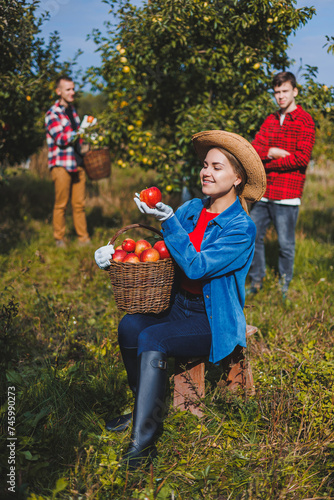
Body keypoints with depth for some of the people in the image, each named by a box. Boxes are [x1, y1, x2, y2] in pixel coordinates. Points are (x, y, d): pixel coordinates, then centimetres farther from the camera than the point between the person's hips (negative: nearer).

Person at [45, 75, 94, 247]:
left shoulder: (72, 111, 18)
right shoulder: (52, 114, -5)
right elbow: (60, 139, -16)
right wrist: (80, 130, -23)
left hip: (77, 163, 6)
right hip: (61, 165, -6)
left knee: (79, 204, 7)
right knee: (61, 204, 0)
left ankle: (83, 238, 13)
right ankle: (59, 239, 11)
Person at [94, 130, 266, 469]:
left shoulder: (241, 228, -13)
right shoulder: (191, 209, 6)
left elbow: (196, 266, -23)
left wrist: (168, 221, -28)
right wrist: (114, 253, -4)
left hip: (214, 321, -6)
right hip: (181, 307, 6)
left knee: (152, 339, -29)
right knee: (129, 325, -20)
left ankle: (143, 442, -23)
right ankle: (145, 409, -1)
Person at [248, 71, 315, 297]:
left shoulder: (304, 121, -5)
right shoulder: (271, 120, 15)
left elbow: (302, 158, -14)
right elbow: (255, 149, 7)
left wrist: (268, 162, -9)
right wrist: (270, 152, -14)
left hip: (287, 194, -6)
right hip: (264, 192, 6)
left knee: (286, 244, 3)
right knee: (253, 237, 9)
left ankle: (285, 286, 19)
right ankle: (257, 281, 26)